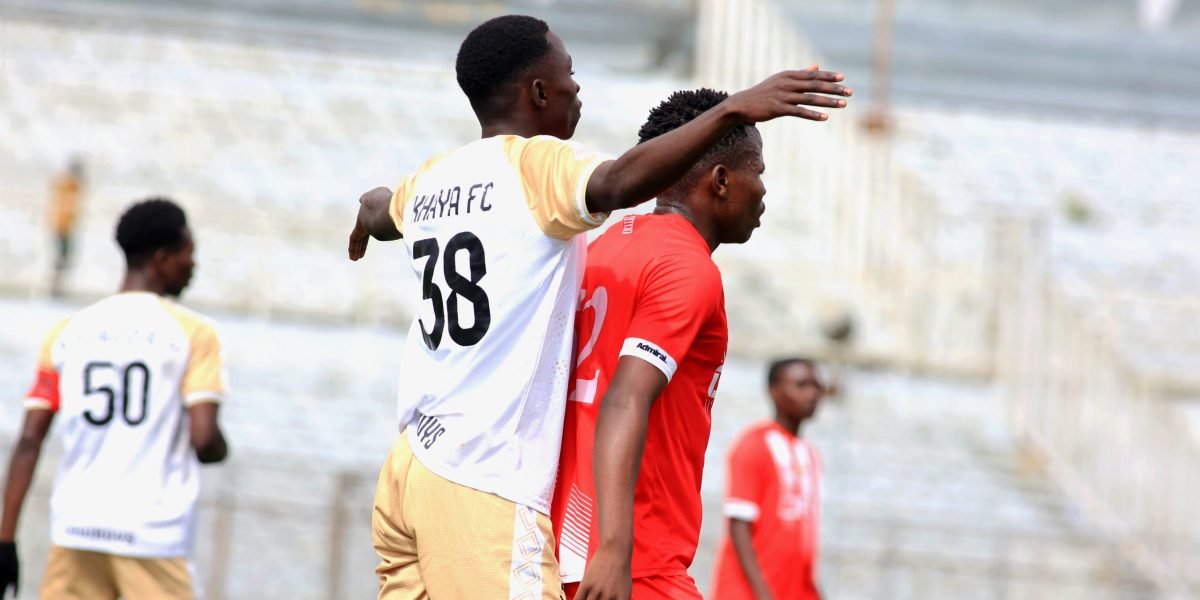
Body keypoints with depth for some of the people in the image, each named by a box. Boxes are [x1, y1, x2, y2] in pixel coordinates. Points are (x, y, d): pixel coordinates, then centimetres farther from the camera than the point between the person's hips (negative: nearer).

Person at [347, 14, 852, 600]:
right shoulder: (537, 165, -7)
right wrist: (732, 111, -33)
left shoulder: (432, 179, 16)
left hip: (412, 467, 9)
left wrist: (370, 214, 66)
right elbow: (619, 183, -31)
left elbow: (379, 209, 42)